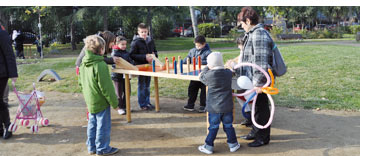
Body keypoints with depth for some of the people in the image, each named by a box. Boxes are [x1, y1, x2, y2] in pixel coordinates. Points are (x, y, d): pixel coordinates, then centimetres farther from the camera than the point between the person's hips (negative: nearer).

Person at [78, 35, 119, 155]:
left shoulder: (83, 63, 3)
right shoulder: (100, 65, -23)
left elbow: (81, 83, 14)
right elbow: (106, 87, -20)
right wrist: (114, 102, -12)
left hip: (90, 101, 8)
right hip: (101, 102, -8)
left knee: (92, 124, 20)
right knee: (103, 126, 6)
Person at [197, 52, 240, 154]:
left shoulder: (209, 75, -15)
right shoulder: (228, 73, -2)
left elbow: (202, 78, 6)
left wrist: (207, 68, 18)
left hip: (214, 108, -3)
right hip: (227, 106, 3)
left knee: (213, 127, 6)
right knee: (228, 126, 16)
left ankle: (208, 147, 15)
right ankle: (233, 144, 25)